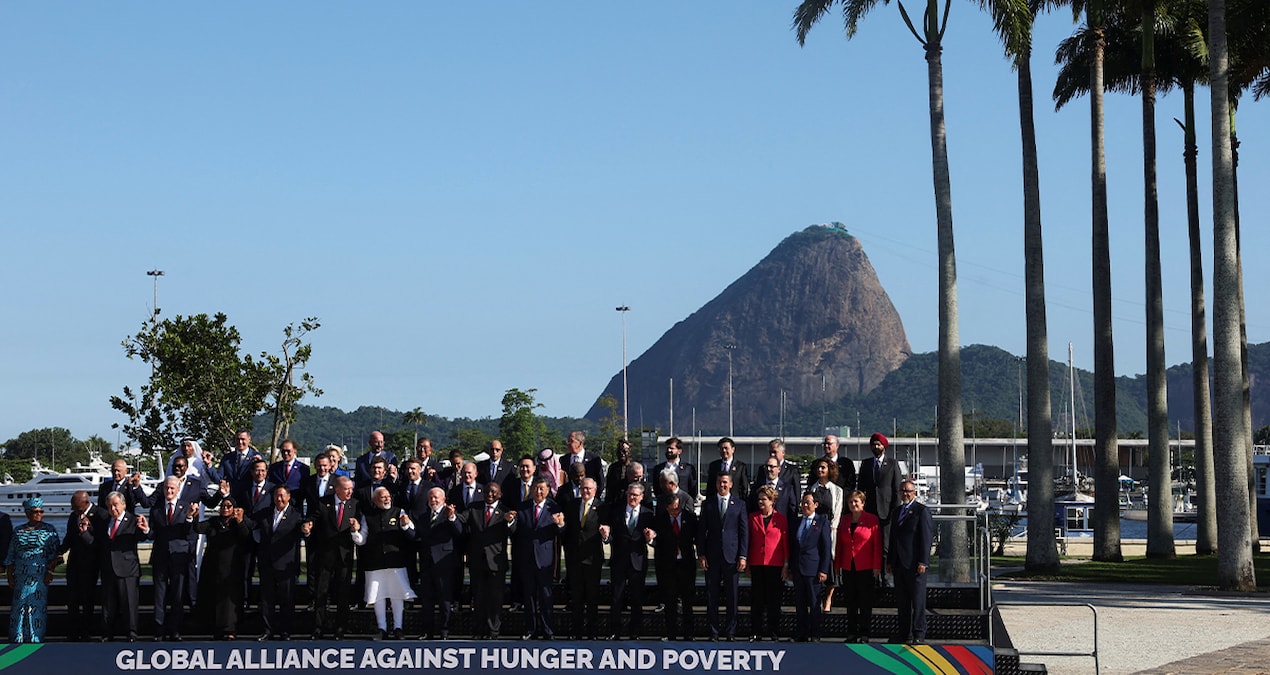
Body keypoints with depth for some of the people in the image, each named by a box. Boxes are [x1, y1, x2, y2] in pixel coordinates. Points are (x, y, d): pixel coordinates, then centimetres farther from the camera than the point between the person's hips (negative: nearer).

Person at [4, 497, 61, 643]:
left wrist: (50, 571, -5)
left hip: (40, 576, -2)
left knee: (37, 607, -5)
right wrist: (9, 575, 7)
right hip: (21, 576, 2)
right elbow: (10, 556, 13)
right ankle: (17, 640, 5)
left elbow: (55, 553, 2)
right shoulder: (18, 532, 11)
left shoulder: (49, 530, 5)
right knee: (19, 607, -1)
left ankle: (36, 640, 1)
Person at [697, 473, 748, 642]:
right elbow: (701, 531, 8)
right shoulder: (707, 505, 9)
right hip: (712, 557, 1)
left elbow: (744, 532, 4)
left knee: (731, 596, 2)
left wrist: (742, 556, -4)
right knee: (711, 596, 2)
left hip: (731, 556, -1)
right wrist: (701, 554, -1)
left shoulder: (739, 505, 6)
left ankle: (730, 632, 9)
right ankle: (713, 632, 8)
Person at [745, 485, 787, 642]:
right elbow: (748, 541, 11)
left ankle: (773, 632, 10)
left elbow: (786, 543, 3)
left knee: (774, 600, 2)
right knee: (756, 600, 2)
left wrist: (786, 566, -2)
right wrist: (746, 562, 5)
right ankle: (756, 633, 7)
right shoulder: (753, 518, 9)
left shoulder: (781, 519, 3)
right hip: (757, 564, 2)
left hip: (775, 565, -2)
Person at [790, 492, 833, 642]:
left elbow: (826, 547, -4)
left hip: (813, 568, -5)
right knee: (799, 603, 7)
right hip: (797, 568, 5)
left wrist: (824, 570, -10)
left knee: (814, 603, -1)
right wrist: (790, 568, 9)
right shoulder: (796, 522, 14)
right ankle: (801, 634, 12)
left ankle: (815, 635, 3)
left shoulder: (822, 522, 0)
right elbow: (791, 546, 15)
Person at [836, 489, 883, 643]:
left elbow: (877, 544, -5)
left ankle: (864, 633, 7)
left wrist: (877, 567, -9)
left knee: (865, 602, 1)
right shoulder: (844, 520, 10)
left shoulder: (872, 520, -3)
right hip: (848, 568, 4)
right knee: (851, 602, 8)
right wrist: (837, 565, 10)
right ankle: (851, 633, 14)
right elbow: (839, 544, 14)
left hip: (866, 569, -4)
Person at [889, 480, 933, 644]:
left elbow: (926, 538, -11)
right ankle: (904, 633, 16)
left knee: (918, 601, -3)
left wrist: (923, 562, -16)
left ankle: (919, 634, 1)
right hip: (899, 563, 7)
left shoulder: (922, 511, -6)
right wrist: (890, 561, 15)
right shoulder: (897, 511, 16)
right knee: (902, 601, 10)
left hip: (914, 564, -7)